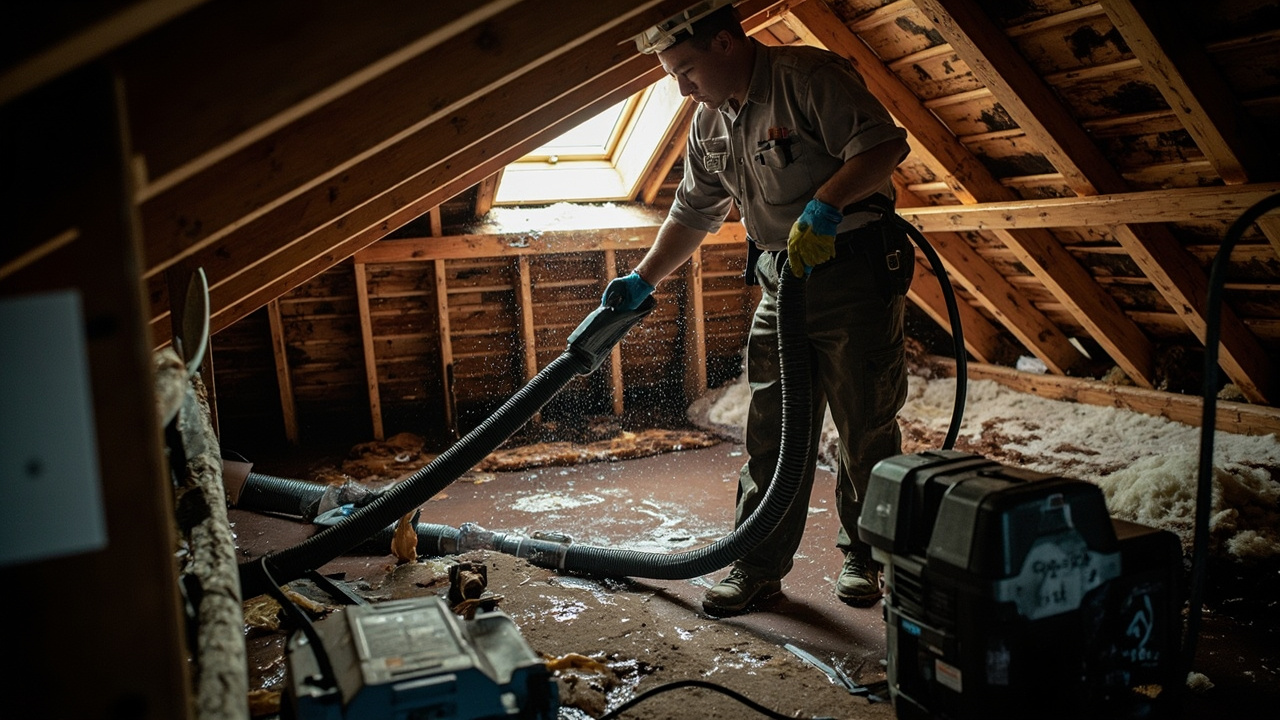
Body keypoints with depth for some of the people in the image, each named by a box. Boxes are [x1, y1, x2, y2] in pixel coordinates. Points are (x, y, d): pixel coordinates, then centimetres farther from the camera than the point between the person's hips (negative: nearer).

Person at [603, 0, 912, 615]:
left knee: (866, 428, 3)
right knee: (770, 432, 7)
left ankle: (863, 557, 20)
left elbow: (886, 144, -22)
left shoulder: (809, 77, -14)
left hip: (855, 274, -7)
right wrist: (642, 280, 9)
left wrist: (824, 205, -32)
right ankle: (759, 566, 16)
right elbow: (692, 213, 16)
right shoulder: (709, 124, 10)